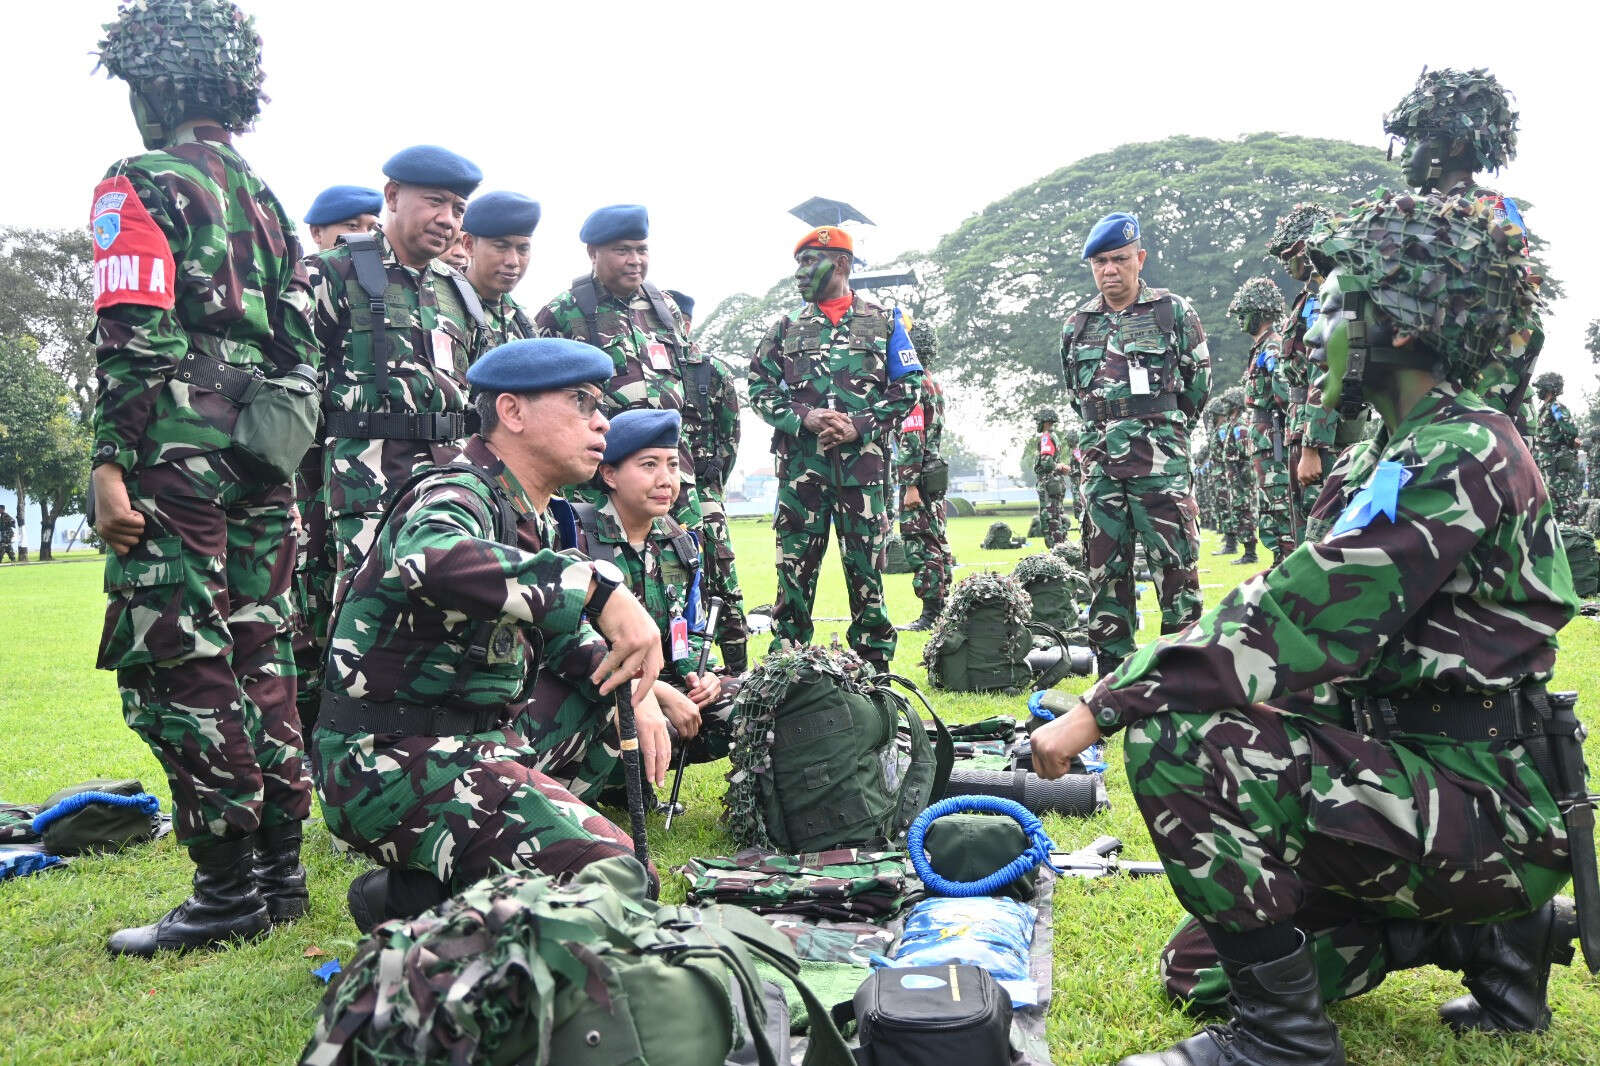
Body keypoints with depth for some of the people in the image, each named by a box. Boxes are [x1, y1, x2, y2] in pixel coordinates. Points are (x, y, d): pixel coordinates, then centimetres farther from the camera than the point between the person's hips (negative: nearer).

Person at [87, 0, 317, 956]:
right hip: (265, 462, 8)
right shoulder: (267, 198, 20)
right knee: (260, 661, 11)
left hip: (178, 456, -8)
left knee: (177, 669, -4)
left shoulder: (142, 186, -3)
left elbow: (133, 335, -14)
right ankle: (281, 871, 17)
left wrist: (111, 464, -16)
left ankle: (228, 890, -1)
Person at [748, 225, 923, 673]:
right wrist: (804, 417, -9)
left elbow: (907, 387, 4)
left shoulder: (883, 322, 10)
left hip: (863, 463, -1)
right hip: (800, 464, 2)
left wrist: (859, 425, -9)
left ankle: (875, 661, 12)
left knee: (866, 563, 2)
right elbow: (760, 390, 9)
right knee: (795, 564, 2)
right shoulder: (784, 328, 15)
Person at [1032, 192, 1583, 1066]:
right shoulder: (1396, 456, 13)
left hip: (1484, 805, -10)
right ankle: (1499, 935, 18)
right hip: (1419, 776, 10)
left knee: (1178, 741, -27)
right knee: (1202, 968, 13)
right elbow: (1311, 617, 10)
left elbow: (1298, 618, -27)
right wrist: (1118, 692, 1)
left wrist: (1106, 707, -26)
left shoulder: (1459, 454, -19)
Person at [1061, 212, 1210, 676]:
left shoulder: (1173, 311, 2)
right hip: (1100, 466, 4)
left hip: (1162, 465, -4)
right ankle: (1113, 674, 16)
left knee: (1176, 568, -6)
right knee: (1106, 573, 7)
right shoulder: (1077, 326, 12)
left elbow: (1199, 382, 9)